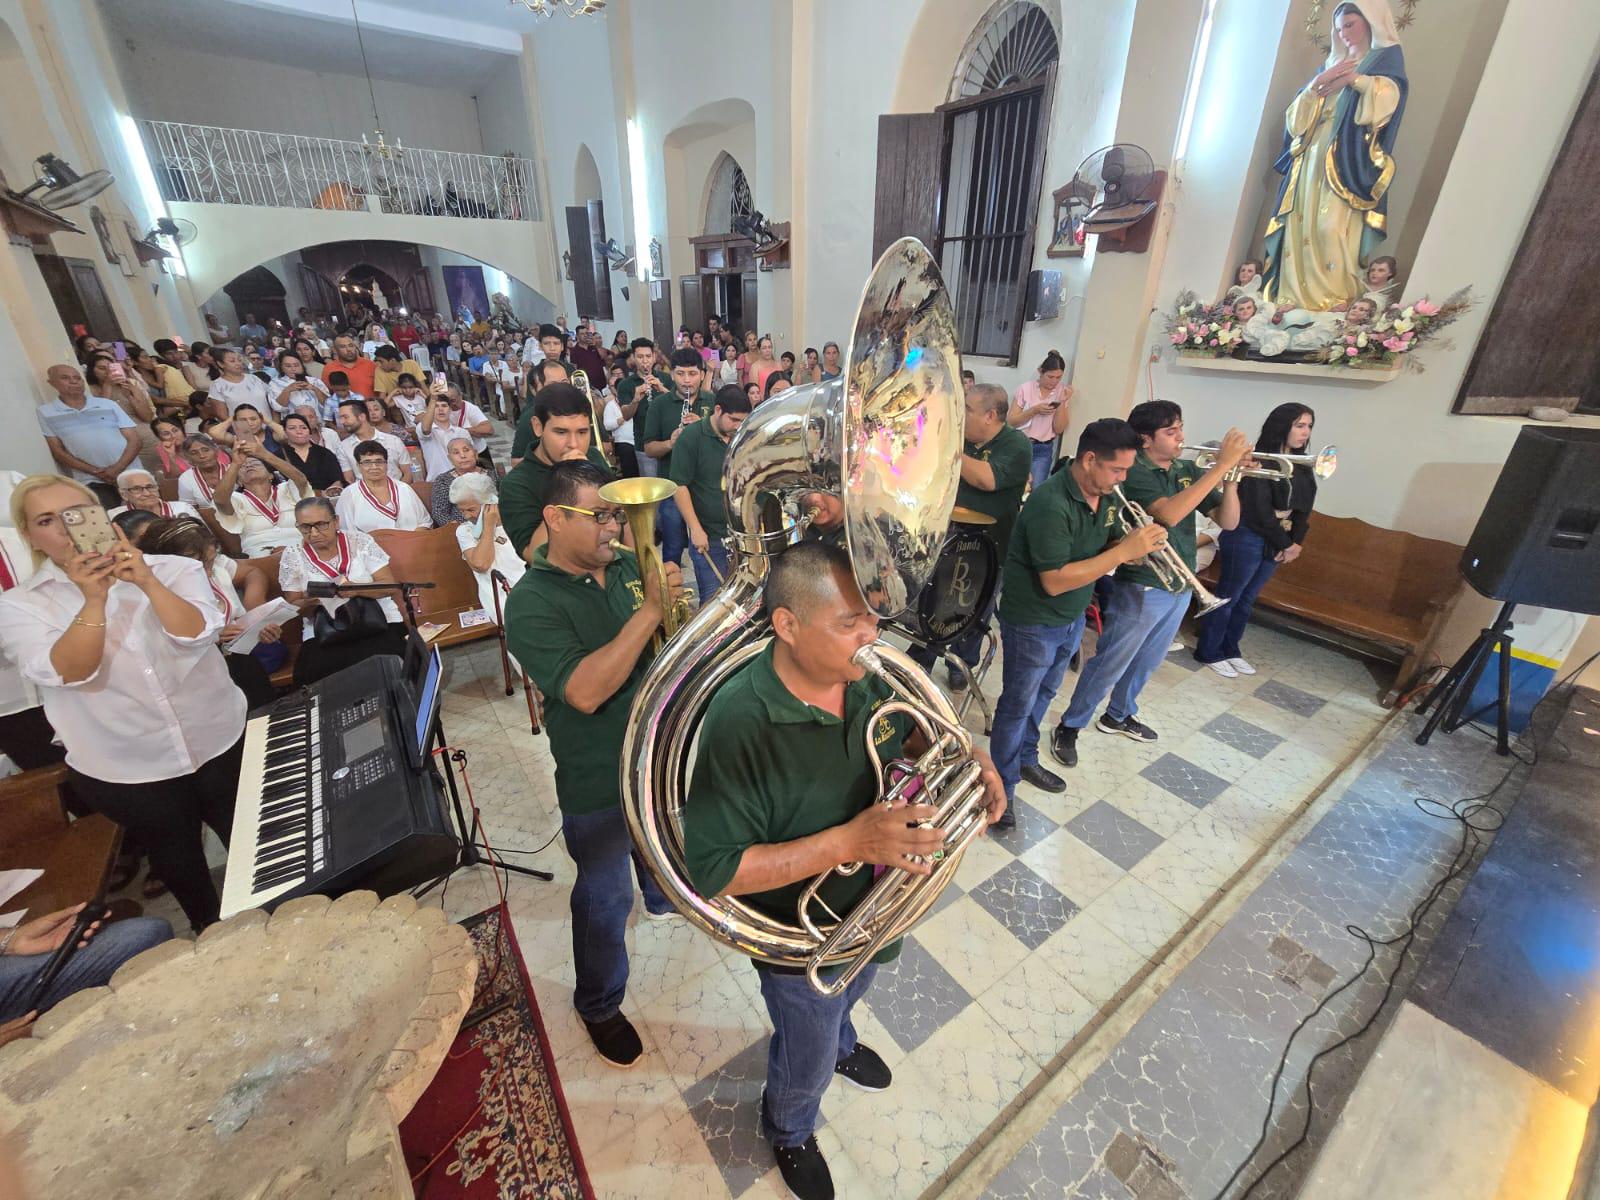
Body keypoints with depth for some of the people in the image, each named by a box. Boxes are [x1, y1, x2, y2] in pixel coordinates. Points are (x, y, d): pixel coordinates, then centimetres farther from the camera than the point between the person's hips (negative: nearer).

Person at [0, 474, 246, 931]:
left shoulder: (173, 570, -4)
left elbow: (196, 634, -19)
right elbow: (69, 674, -20)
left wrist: (147, 582, -30)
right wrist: (93, 599, -30)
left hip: (221, 743, 0)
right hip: (122, 770, 0)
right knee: (175, 857, 21)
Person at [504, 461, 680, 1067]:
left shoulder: (629, 566, -5)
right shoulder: (532, 603, -21)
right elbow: (585, 691, -34)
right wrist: (650, 610, -35)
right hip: (599, 783, -6)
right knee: (605, 899, 14)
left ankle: (664, 896, 66)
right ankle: (598, 1005, 41)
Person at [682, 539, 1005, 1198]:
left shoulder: (865, 676, -20)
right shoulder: (741, 722, -38)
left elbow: (907, 731, 1)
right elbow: (713, 870, -33)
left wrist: (969, 755, -20)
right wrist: (851, 841, -41)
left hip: (872, 909, 5)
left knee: (849, 993, 38)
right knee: (808, 1062, 26)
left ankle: (839, 1040, 74)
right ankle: (789, 1132, 62)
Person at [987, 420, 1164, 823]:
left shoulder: (1106, 495, -2)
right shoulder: (1050, 503, -29)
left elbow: (1107, 547, 8)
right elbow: (1055, 581, -31)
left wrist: (1141, 546, -15)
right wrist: (1126, 551, -31)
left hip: (1072, 619, 8)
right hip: (1032, 623, -8)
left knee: (1043, 695, 24)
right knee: (1017, 705, 7)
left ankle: (1026, 759, 45)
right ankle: (1001, 787, 23)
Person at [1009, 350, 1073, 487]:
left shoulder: (1063, 392, 0)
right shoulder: (1026, 388, -4)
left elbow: (1059, 430, -3)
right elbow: (1010, 421, -6)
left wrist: (1063, 402, -14)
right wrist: (1035, 410, -18)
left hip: (1043, 450, 1)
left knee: (1034, 489, -8)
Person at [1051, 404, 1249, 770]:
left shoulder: (1188, 471, 5)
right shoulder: (1135, 471, -16)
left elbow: (1228, 521, 4)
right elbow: (1169, 513, -33)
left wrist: (1231, 478, -12)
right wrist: (1222, 465, -28)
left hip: (1181, 588, 7)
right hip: (1142, 589, -7)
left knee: (1146, 662, 21)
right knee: (1109, 664, 1)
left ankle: (1118, 716, 41)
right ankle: (1069, 727, 15)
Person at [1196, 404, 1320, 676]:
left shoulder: (1301, 465, 9)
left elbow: (1305, 506, 10)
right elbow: (1260, 510, -19)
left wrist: (1296, 542, -4)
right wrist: (1286, 544, -12)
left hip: (1275, 542, 8)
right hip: (1247, 539, -8)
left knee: (1247, 600, 16)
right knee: (1227, 597, 3)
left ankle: (1230, 649, 28)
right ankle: (1209, 652, 14)